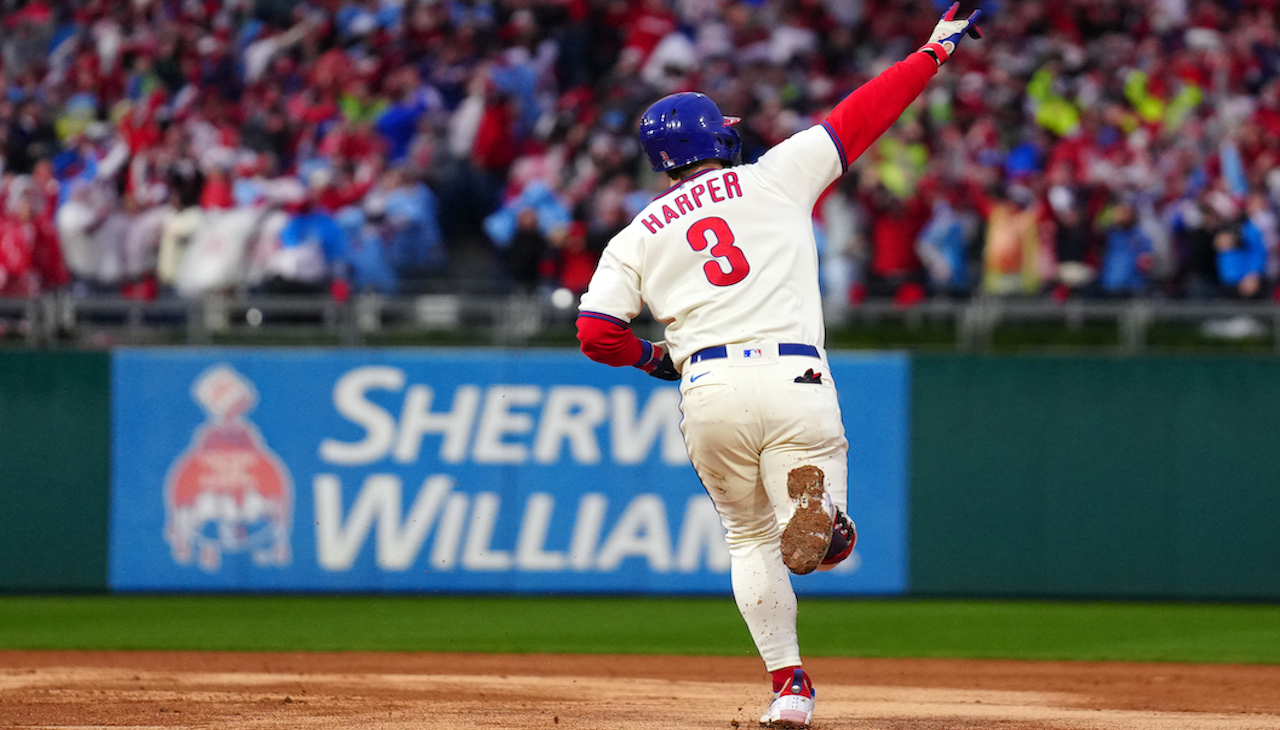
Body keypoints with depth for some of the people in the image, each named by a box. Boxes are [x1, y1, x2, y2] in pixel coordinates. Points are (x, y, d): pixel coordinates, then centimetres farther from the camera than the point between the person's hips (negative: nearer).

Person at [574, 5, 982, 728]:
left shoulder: (638, 235, 15)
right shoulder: (775, 177, 12)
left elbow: (596, 333, 8)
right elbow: (861, 117, 14)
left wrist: (656, 357, 28)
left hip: (707, 391, 2)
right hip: (794, 379, -2)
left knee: (750, 537, 22)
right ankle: (815, 515, -39)